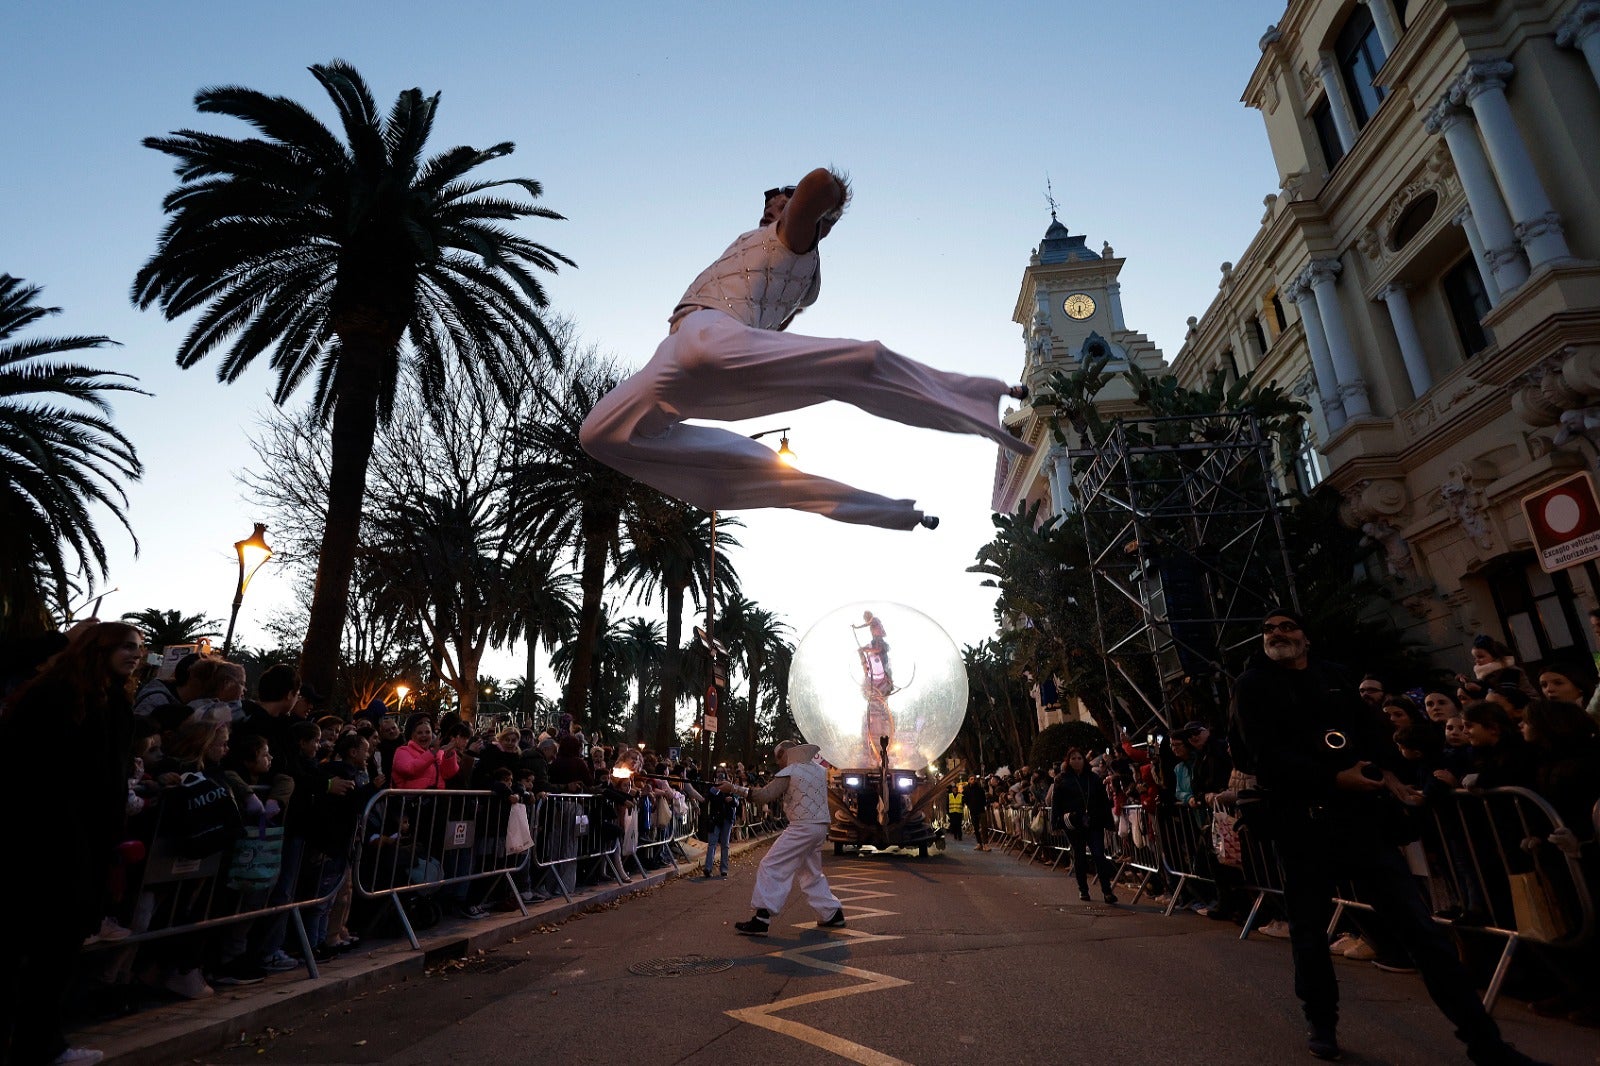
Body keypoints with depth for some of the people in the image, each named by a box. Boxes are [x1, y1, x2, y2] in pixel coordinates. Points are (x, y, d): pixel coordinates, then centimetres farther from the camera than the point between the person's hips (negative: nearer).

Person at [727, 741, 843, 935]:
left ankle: (761, 920, -10)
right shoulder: (819, 770, 11)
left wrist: (735, 788, -13)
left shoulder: (789, 772, -9)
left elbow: (764, 795, -16)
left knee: (771, 868, -5)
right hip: (820, 827, 8)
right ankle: (832, 914, 26)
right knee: (811, 873, 23)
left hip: (801, 828, -8)